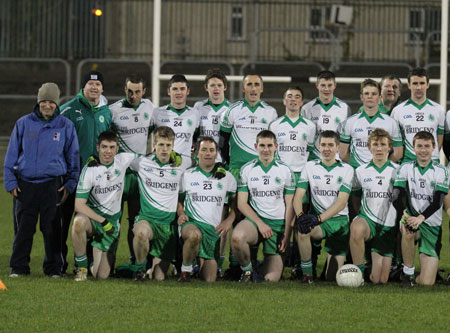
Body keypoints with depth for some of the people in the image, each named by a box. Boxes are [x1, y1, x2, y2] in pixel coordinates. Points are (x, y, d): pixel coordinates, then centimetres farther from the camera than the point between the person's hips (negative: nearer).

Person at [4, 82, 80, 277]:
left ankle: (53, 268, 10)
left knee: (52, 228, 0)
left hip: (53, 185, -1)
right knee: (23, 228, 1)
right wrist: (10, 182, 3)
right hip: (25, 185, 1)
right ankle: (19, 267, 9)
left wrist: (70, 184, 4)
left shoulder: (65, 126, 6)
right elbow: (12, 154, 10)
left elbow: (73, 157, 12)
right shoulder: (23, 124, 6)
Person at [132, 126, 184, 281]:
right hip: (147, 218, -1)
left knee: (159, 277, -2)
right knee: (141, 232, -42)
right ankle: (140, 268, -14)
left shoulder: (179, 166, 4)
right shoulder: (142, 163, 2)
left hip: (169, 222, 1)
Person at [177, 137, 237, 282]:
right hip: (191, 223, -2)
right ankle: (185, 270, -19)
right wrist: (181, 214, -1)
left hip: (214, 228, 2)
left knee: (210, 280, -4)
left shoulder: (227, 177, 12)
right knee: (195, 235, -43)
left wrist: (229, 220, 3)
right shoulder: (187, 175, 10)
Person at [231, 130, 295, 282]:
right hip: (254, 219, 0)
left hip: (278, 223, 0)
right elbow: (242, 203, 2)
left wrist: (287, 235, -3)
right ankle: (247, 270, -10)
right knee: (237, 237, -38)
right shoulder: (247, 170, 4)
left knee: (272, 278, -9)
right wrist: (260, 223, -11)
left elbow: (290, 205, 6)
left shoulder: (285, 171, 5)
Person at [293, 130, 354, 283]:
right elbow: (298, 196, 0)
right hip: (318, 220, 1)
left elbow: (341, 202, -9)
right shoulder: (310, 166, 7)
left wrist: (319, 218, -24)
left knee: (332, 277, -3)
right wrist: (300, 215, -22)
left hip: (339, 220, -1)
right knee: (302, 230, -38)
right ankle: (307, 274, -20)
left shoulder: (346, 169, 1)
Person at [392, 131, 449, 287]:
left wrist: (421, 217, -28)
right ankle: (407, 274, -19)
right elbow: (397, 198, -8)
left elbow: (437, 202, -10)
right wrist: (404, 217, -28)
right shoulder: (406, 168, 3)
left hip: (432, 224, 0)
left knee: (427, 283, -10)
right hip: (411, 217, 0)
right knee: (408, 232, -41)